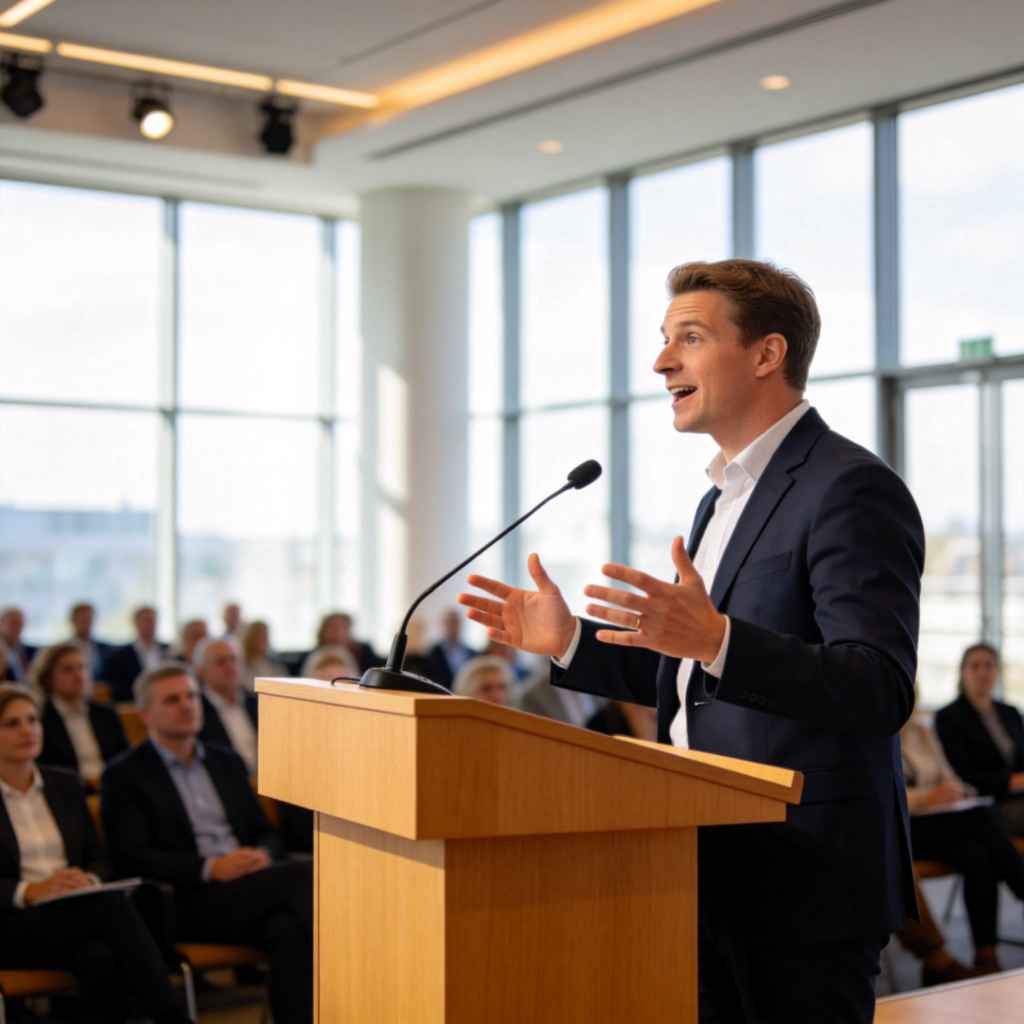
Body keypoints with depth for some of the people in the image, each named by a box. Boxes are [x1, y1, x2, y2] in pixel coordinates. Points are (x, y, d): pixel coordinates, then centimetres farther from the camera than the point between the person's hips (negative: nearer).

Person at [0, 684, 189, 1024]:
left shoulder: (64, 784, 17)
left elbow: (99, 858, 16)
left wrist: (90, 879, -8)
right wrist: (30, 891, -21)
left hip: (76, 913, 4)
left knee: (100, 957, -35)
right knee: (115, 905, -32)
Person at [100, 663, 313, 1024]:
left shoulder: (228, 762, 23)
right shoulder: (124, 775, 5)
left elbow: (266, 832, 23)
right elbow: (131, 857, -6)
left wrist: (263, 855, -3)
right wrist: (210, 868, -17)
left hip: (251, 891, 5)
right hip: (185, 905, -5)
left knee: (288, 930, -32)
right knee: (297, 874, -28)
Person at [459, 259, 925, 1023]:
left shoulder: (850, 488, -14)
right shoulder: (729, 494, 17)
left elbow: (881, 692, -24)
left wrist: (715, 639, -35)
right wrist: (569, 643, 9)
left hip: (805, 882, -9)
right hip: (717, 878, 9)